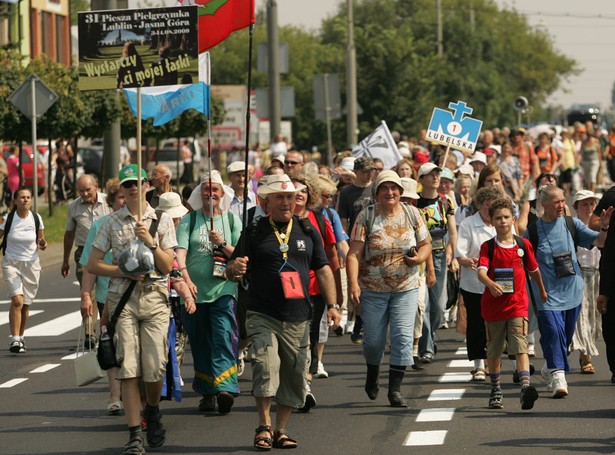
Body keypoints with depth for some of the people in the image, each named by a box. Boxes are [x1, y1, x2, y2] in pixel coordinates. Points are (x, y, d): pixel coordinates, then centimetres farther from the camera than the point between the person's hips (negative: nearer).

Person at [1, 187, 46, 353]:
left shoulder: (36, 218, -2)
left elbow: (41, 239, 12)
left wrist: (42, 244, -10)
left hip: (31, 264, 2)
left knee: (26, 304, 7)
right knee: (17, 301, -18)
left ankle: (21, 337, 26)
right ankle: (15, 340, -16)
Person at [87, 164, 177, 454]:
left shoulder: (162, 220, 7)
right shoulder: (112, 222, 8)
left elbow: (167, 267, 2)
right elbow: (93, 264, 7)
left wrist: (150, 241, -13)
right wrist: (125, 272, -6)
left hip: (155, 297, 0)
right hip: (122, 298, 0)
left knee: (155, 367, -4)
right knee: (128, 366, -8)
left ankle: (152, 412, 28)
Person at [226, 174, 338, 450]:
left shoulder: (307, 232, 12)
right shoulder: (254, 233, 4)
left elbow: (323, 270, 15)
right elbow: (232, 273, 4)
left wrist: (331, 306, 6)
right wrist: (235, 269, -20)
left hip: (298, 320, 3)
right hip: (262, 316, -3)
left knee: (295, 376, 3)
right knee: (266, 365, -21)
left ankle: (281, 431, 14)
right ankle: (264, 427, -10)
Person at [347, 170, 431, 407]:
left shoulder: (411, 214, 4)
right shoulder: (366, 216, -4)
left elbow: (426, 244, 12)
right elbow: (354, 253, -10)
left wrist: (420, 257, -11)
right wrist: (353, 283, -21)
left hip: (406, 289, 1)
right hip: (373, 289, -1)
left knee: (403, 336, -9)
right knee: (373, 339, 7)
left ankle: (395, 388, -3)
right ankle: (372, 375, 37)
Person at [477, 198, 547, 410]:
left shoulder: (523, 245, 4)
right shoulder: (488, 247, -1)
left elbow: (534, 270, 19)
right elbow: (481, 271, -17)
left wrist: (542, 291, 32)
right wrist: (491, 284, -38)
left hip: (518, 304, 0)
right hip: (493, 305, 1)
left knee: (521, 346, -15)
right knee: (494, 350, 11)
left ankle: (525, 386, -28)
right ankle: (495, 389, 26)